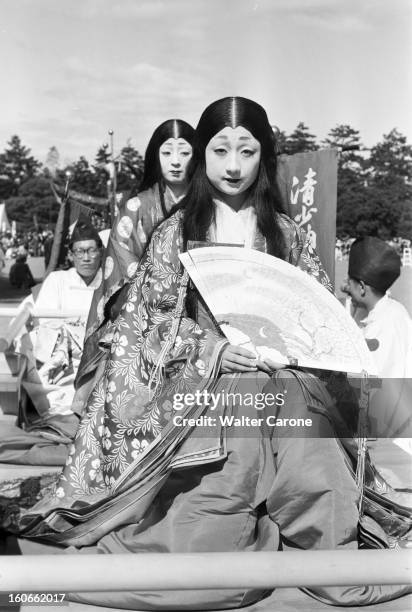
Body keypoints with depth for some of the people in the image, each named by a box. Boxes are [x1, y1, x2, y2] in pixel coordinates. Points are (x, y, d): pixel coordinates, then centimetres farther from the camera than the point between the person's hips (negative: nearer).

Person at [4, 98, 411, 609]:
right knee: (206, 534, -11)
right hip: (202, 394, -2)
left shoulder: (284, 232, 10)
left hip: (283, 390, 2)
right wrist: (209, 350, -15)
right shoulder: (177, 231, 3)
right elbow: (150, 319, 0)